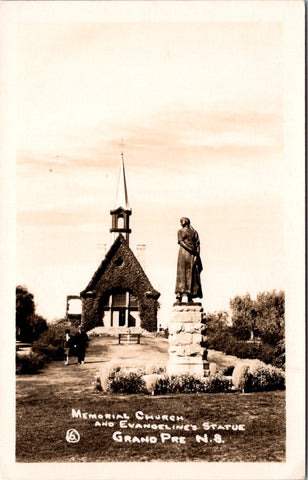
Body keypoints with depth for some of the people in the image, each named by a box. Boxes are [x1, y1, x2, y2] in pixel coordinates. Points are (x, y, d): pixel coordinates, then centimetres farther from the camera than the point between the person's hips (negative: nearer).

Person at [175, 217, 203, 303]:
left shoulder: (194, 232, 14)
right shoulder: (180, 231, 11)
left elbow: (197, 244, 8)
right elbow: (181, 242, -3)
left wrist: (197, 255, -5)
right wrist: (190, 249, -16)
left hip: (193, 254, 2)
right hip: (183, 253, -2)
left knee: (191, 274, -1)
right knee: (181, 273, -7)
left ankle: (190, 296, -1)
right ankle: (179, 295, -11)